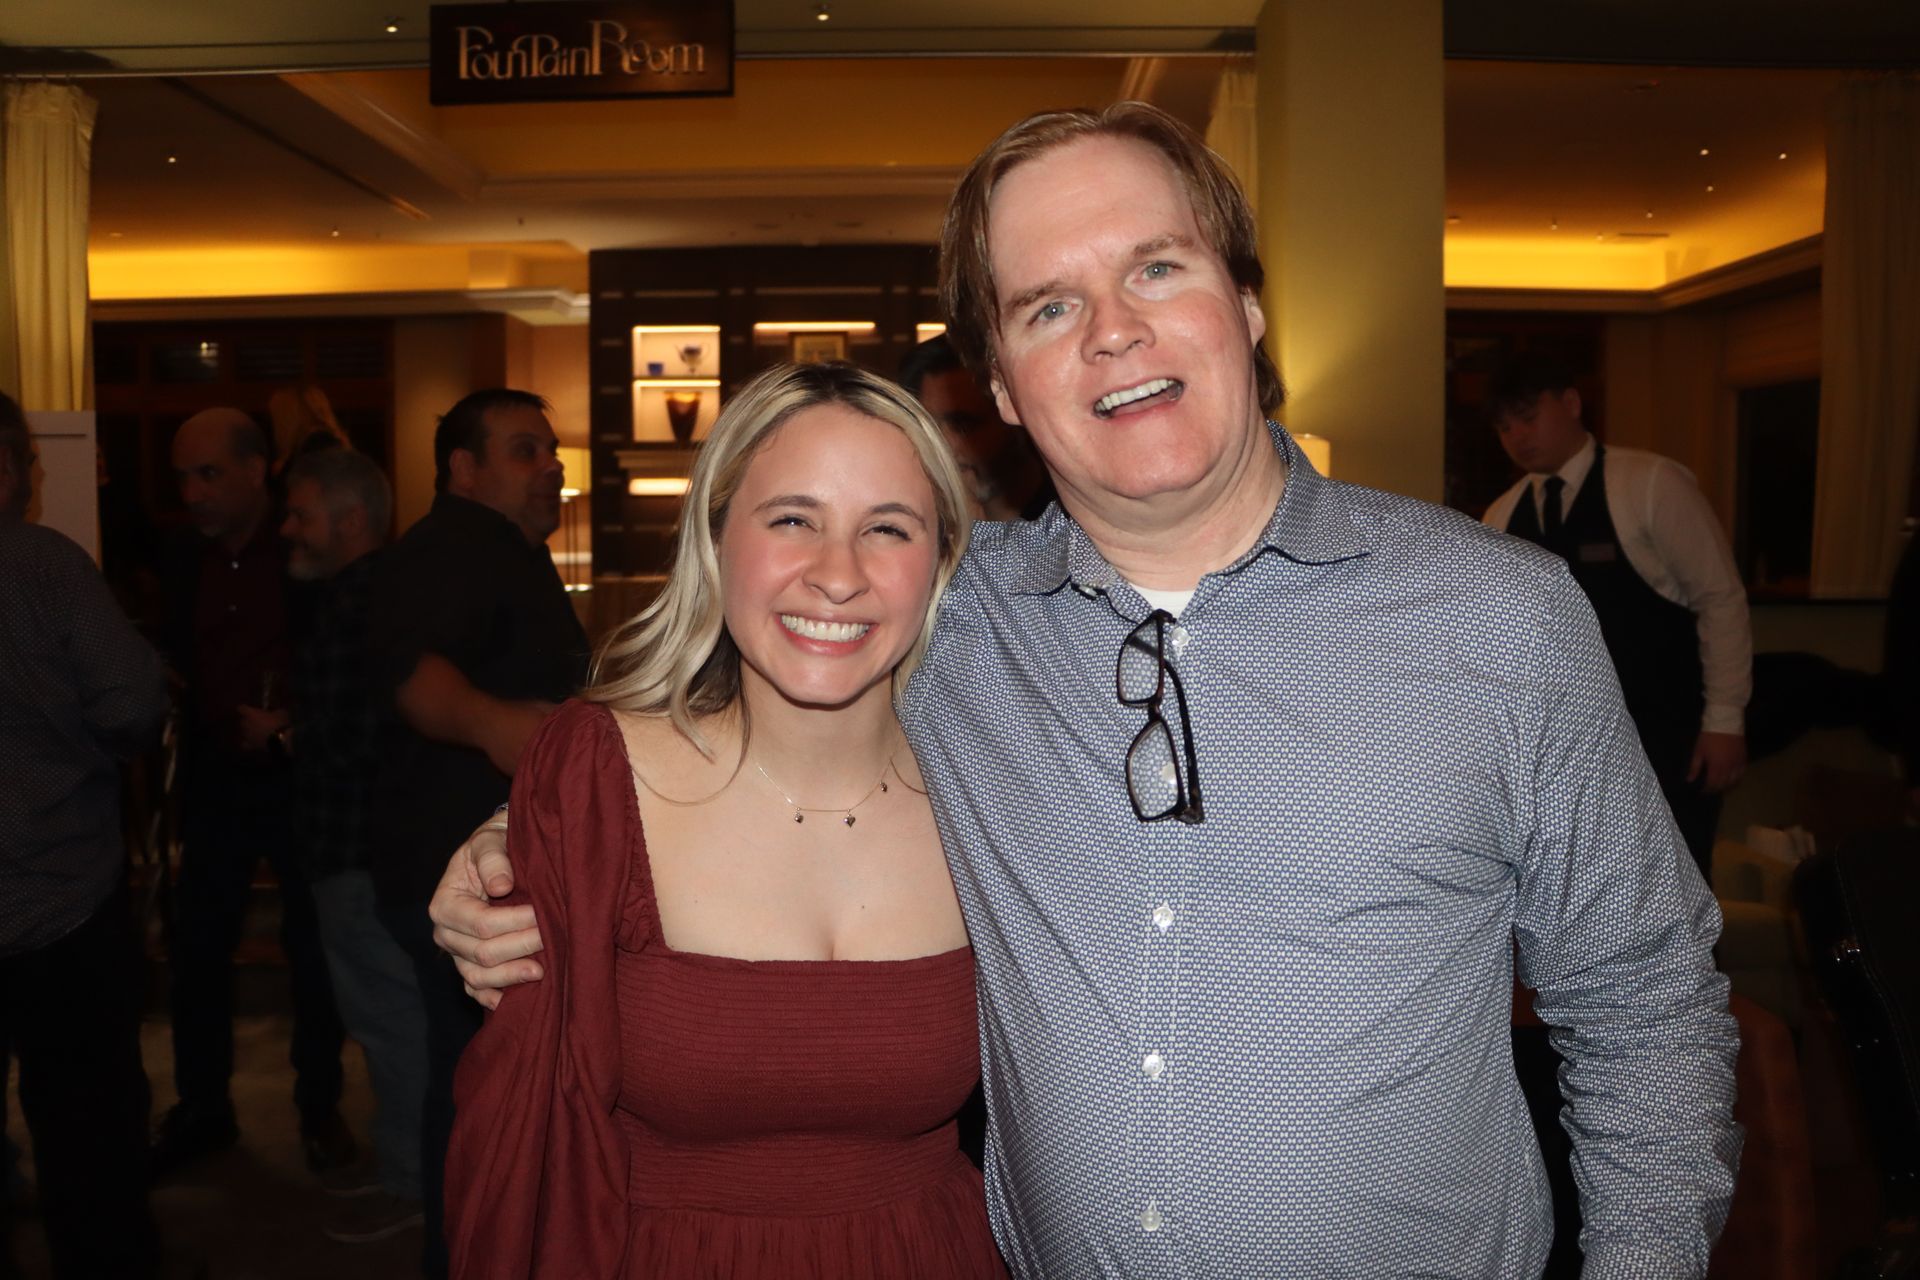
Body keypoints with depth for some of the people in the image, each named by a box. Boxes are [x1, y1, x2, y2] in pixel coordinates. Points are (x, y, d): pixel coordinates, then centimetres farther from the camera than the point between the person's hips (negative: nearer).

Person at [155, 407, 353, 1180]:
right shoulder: (186, 563, 5)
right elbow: (177, 666, 14)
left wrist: (291, 723, -16)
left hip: (301, 779, -4)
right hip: (215, 782, 4)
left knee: (313, 950, 5)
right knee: (197, 950, 5)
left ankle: (320, 1108, 21)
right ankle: (201, 1111, 22)